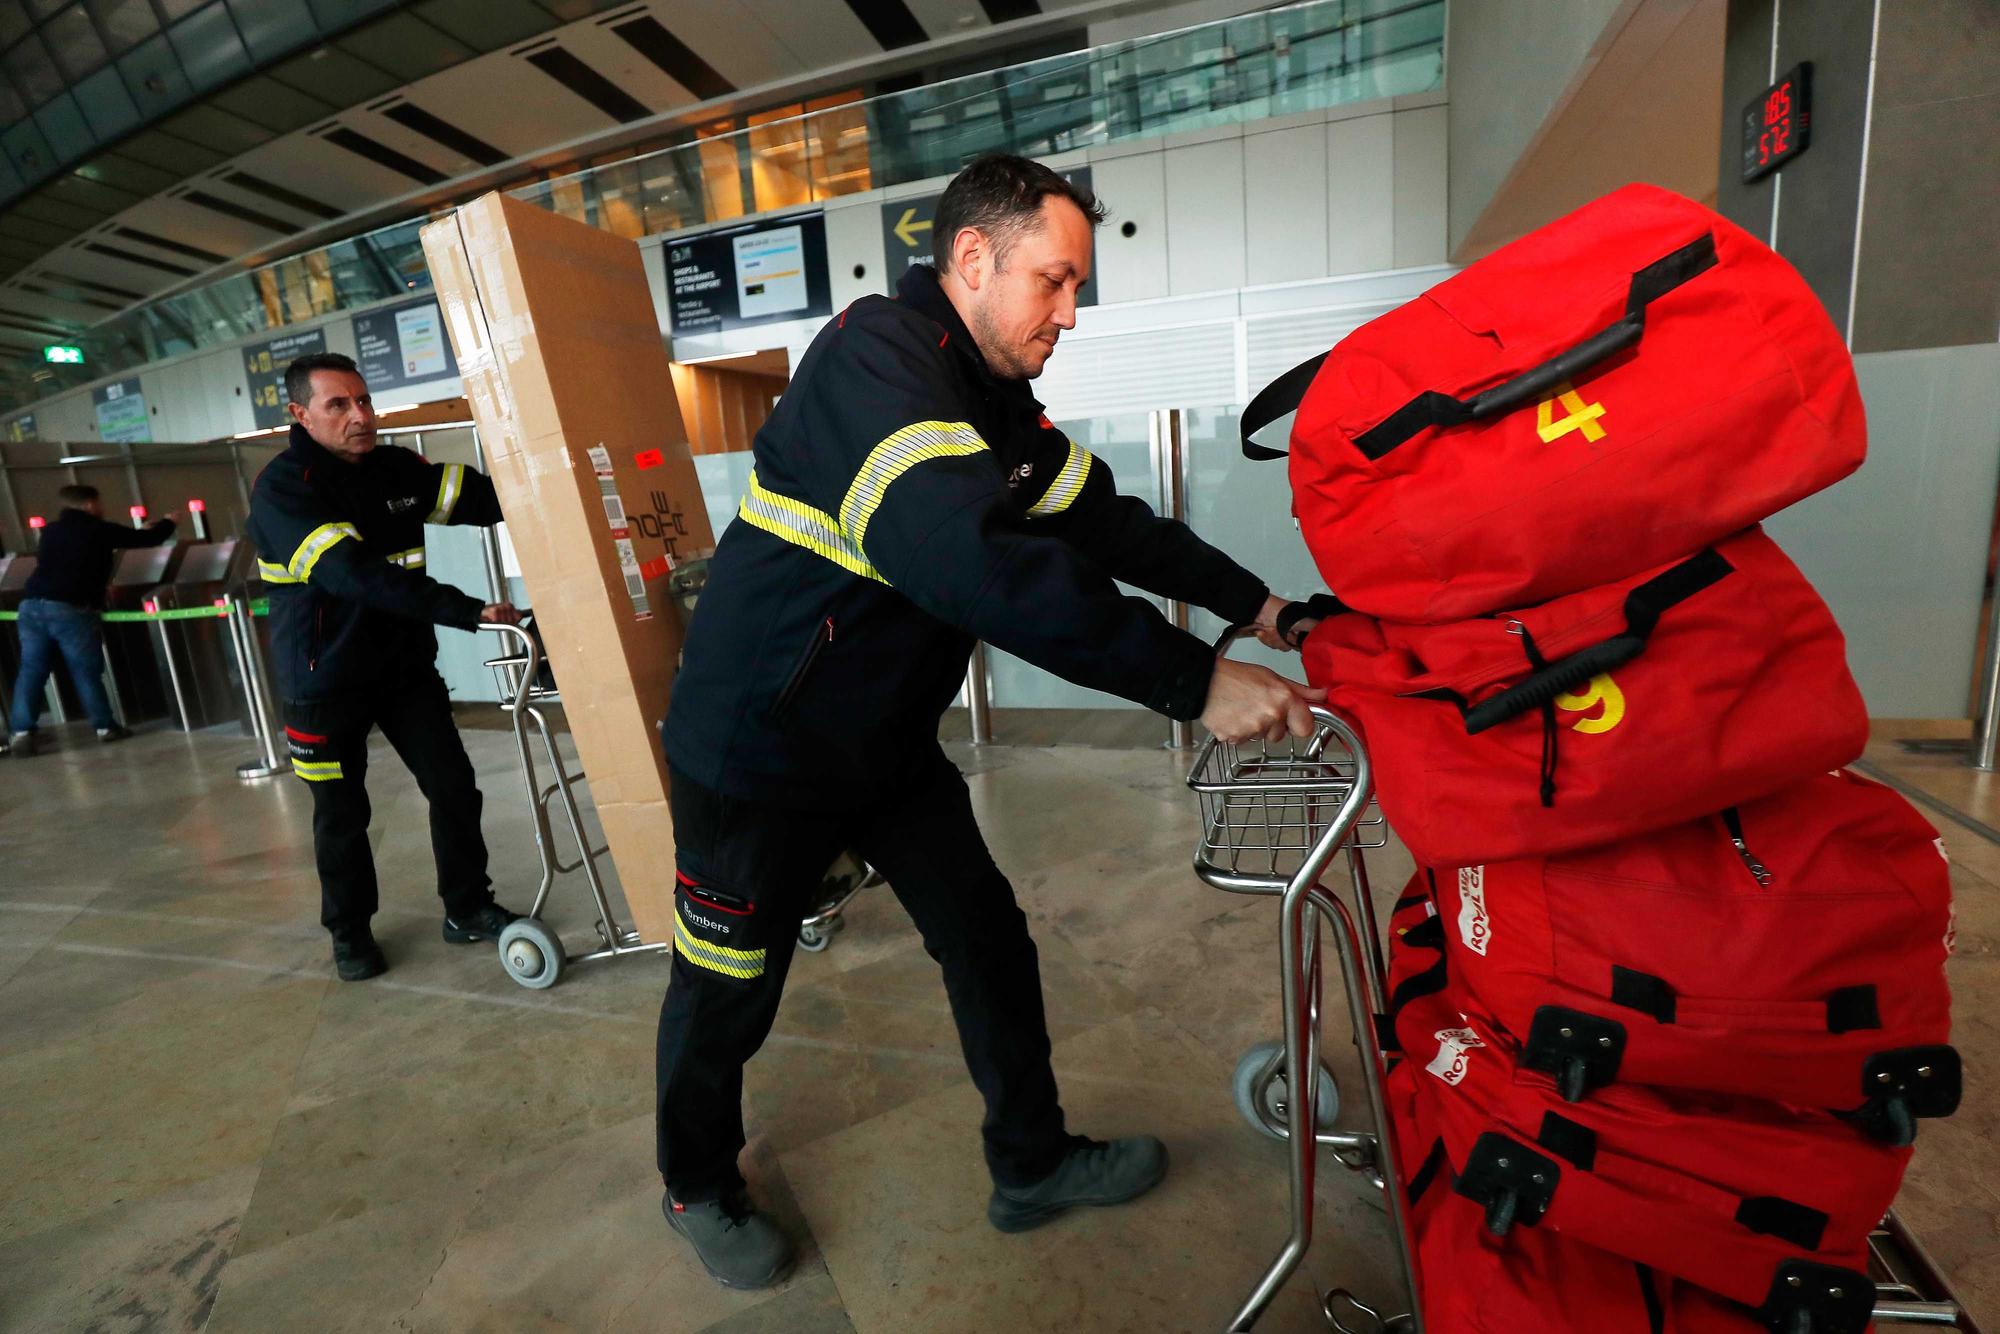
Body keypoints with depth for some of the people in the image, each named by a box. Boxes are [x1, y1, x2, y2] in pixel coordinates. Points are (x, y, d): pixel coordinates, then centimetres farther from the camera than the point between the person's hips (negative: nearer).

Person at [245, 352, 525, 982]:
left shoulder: (396, 468, 0)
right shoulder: (282, 488, -18)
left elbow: (487, 498, -6)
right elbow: (356, 573, -32)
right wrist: (467, 611, -40)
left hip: (406, 665, 4)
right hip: (325, 678, -4)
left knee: (454, 787, 4)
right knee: (341, 814, 9)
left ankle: (468, 908, 20)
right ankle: (350, 931, 30)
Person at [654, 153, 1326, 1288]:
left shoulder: (996, 396, 5)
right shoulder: (878, 355, -25)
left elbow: (1103, 520, 8)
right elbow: (968, 560, -41)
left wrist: (1253, 602, 1)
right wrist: (1195, 680, -38)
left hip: (889, 739, 8)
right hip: (760, 752, -7)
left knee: (992, 944, 11)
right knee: (730, 991, 13)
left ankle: (1033, 1163, 34)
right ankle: (699, 1188, 42)